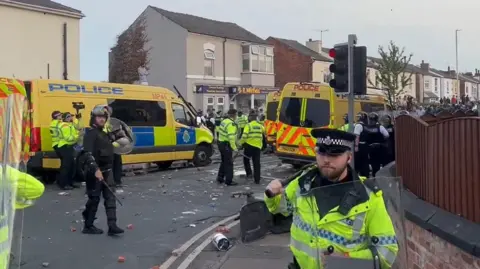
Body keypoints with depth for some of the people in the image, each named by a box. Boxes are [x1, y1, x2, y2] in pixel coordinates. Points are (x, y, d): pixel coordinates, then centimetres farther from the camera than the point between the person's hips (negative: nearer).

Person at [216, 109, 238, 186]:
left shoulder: (224, 121, 8)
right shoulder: (231, 124, -21)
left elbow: (218, 130, 17)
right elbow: (231, 138, -29)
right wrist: (234, 148, -26)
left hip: (220, 143, 9)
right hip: (226, 145, -9)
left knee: (224, 161, 22)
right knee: (229, 163, 0)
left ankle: (220, 178, 29)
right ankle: (229, 181, 4)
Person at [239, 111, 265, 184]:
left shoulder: (248, 125, -7)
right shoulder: (260, 125, 11)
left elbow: (244, 136, -15)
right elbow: (265, 133, 19)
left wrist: (241, 143, 0)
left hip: (249, 145, -4)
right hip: (258, 146, 4)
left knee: (246, 159, 19)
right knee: (257, 163, 7)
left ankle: (249, 173, 8)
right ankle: (257, 179, 7)